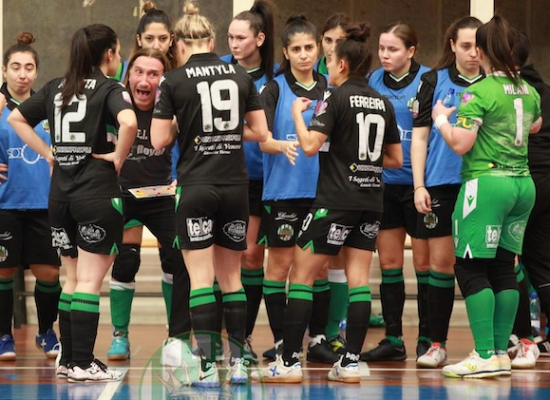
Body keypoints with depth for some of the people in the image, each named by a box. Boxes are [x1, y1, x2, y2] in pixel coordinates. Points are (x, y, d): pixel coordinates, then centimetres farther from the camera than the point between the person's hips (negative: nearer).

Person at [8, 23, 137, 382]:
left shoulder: (56, 88, 10)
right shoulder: (109, 89, -8)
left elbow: (16, 118, 15)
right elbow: (129, 122, -28)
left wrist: (47, 152, 12)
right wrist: (118, 158, -13)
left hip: (61, 192, 6)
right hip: (98, 193, -6)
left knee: (73, 278, 16)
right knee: (90, 281, -3)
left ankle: (68, 359, 19)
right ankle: (82, 364, -4)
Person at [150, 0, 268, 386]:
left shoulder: (175, 81, -5)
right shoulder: (241, 76, 4)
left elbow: (159, 140, -5)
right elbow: (260, 131, 8)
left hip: (196, 186, -3)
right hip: (235, 186, 3)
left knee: (201, 278, -2)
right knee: (231, 277, 13)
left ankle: (208, 365, -9)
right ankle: (237, 362, 14)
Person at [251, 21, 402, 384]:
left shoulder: (335, 98, -8)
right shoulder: (383, 102, 10)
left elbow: (310, 145, -16)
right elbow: (396, 159, 14)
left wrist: (298, 113, -2)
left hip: (336, 200, -6)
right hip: (372, 199, 6)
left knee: (301, 273, 0)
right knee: (359, 279, 5)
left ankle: (290, 362, -3)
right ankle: (351, 363, 2)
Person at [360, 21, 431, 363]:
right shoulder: (374, 81, 7)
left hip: (418, 182, -5)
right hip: (383, 182, 5)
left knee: (423, 262, 2)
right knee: (389, 263, 8)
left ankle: (427, 339, 9)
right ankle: (393, 340, 15)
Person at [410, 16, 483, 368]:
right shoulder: (435, 81, 4)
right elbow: (419, 137, 4)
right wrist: (419, 186, -3)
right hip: (442, 186, 0)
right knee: (441, 263, 3)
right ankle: (437, 344, 9)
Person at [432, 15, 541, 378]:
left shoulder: (479, 92, -12)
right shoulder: (528, 91, 10)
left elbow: (460, 143, -15)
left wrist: (441, 118, 2)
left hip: (487, 182, -7)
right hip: (523, 184, 7)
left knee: (471, 268, -3)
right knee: (504, 268, 11)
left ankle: (485, 356, -9)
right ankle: (501, 352, 13)